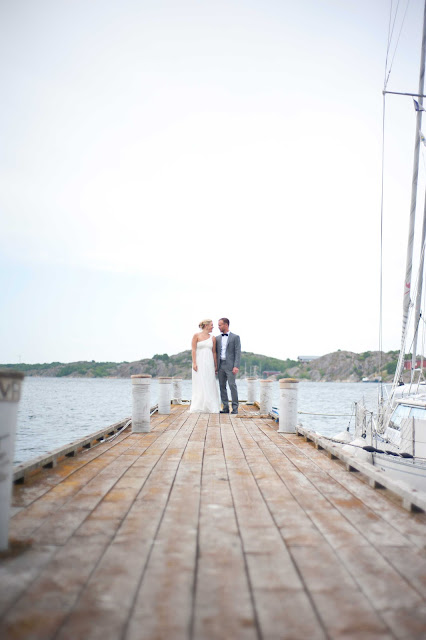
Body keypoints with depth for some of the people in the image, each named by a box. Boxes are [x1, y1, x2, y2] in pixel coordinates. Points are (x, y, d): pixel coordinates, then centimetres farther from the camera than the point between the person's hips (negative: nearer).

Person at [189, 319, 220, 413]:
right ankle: (198, 407, 3)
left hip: (209, 363, 4)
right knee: (199, 385, -3)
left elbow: (214, 352, 11)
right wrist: (194, 363, -12)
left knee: (210, 385, 2)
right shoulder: (196, 336, -1)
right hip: (199, 362, -3)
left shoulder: (213, 338, 9)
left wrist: (216, 365, 8)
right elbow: (193, 350, -5)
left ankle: (210, 407, 7)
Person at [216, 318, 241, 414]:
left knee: (232, 386, -7)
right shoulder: (218, 338, 14)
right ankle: (225, 407, 10)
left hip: (230, 365, -5)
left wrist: (236, 366, -15)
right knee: (222, 386, 5)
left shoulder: (235, 337, 0)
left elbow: (238, 352, -6)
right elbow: (216, 352, 16)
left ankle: (235, 408, -2)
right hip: (220, 365, 5)